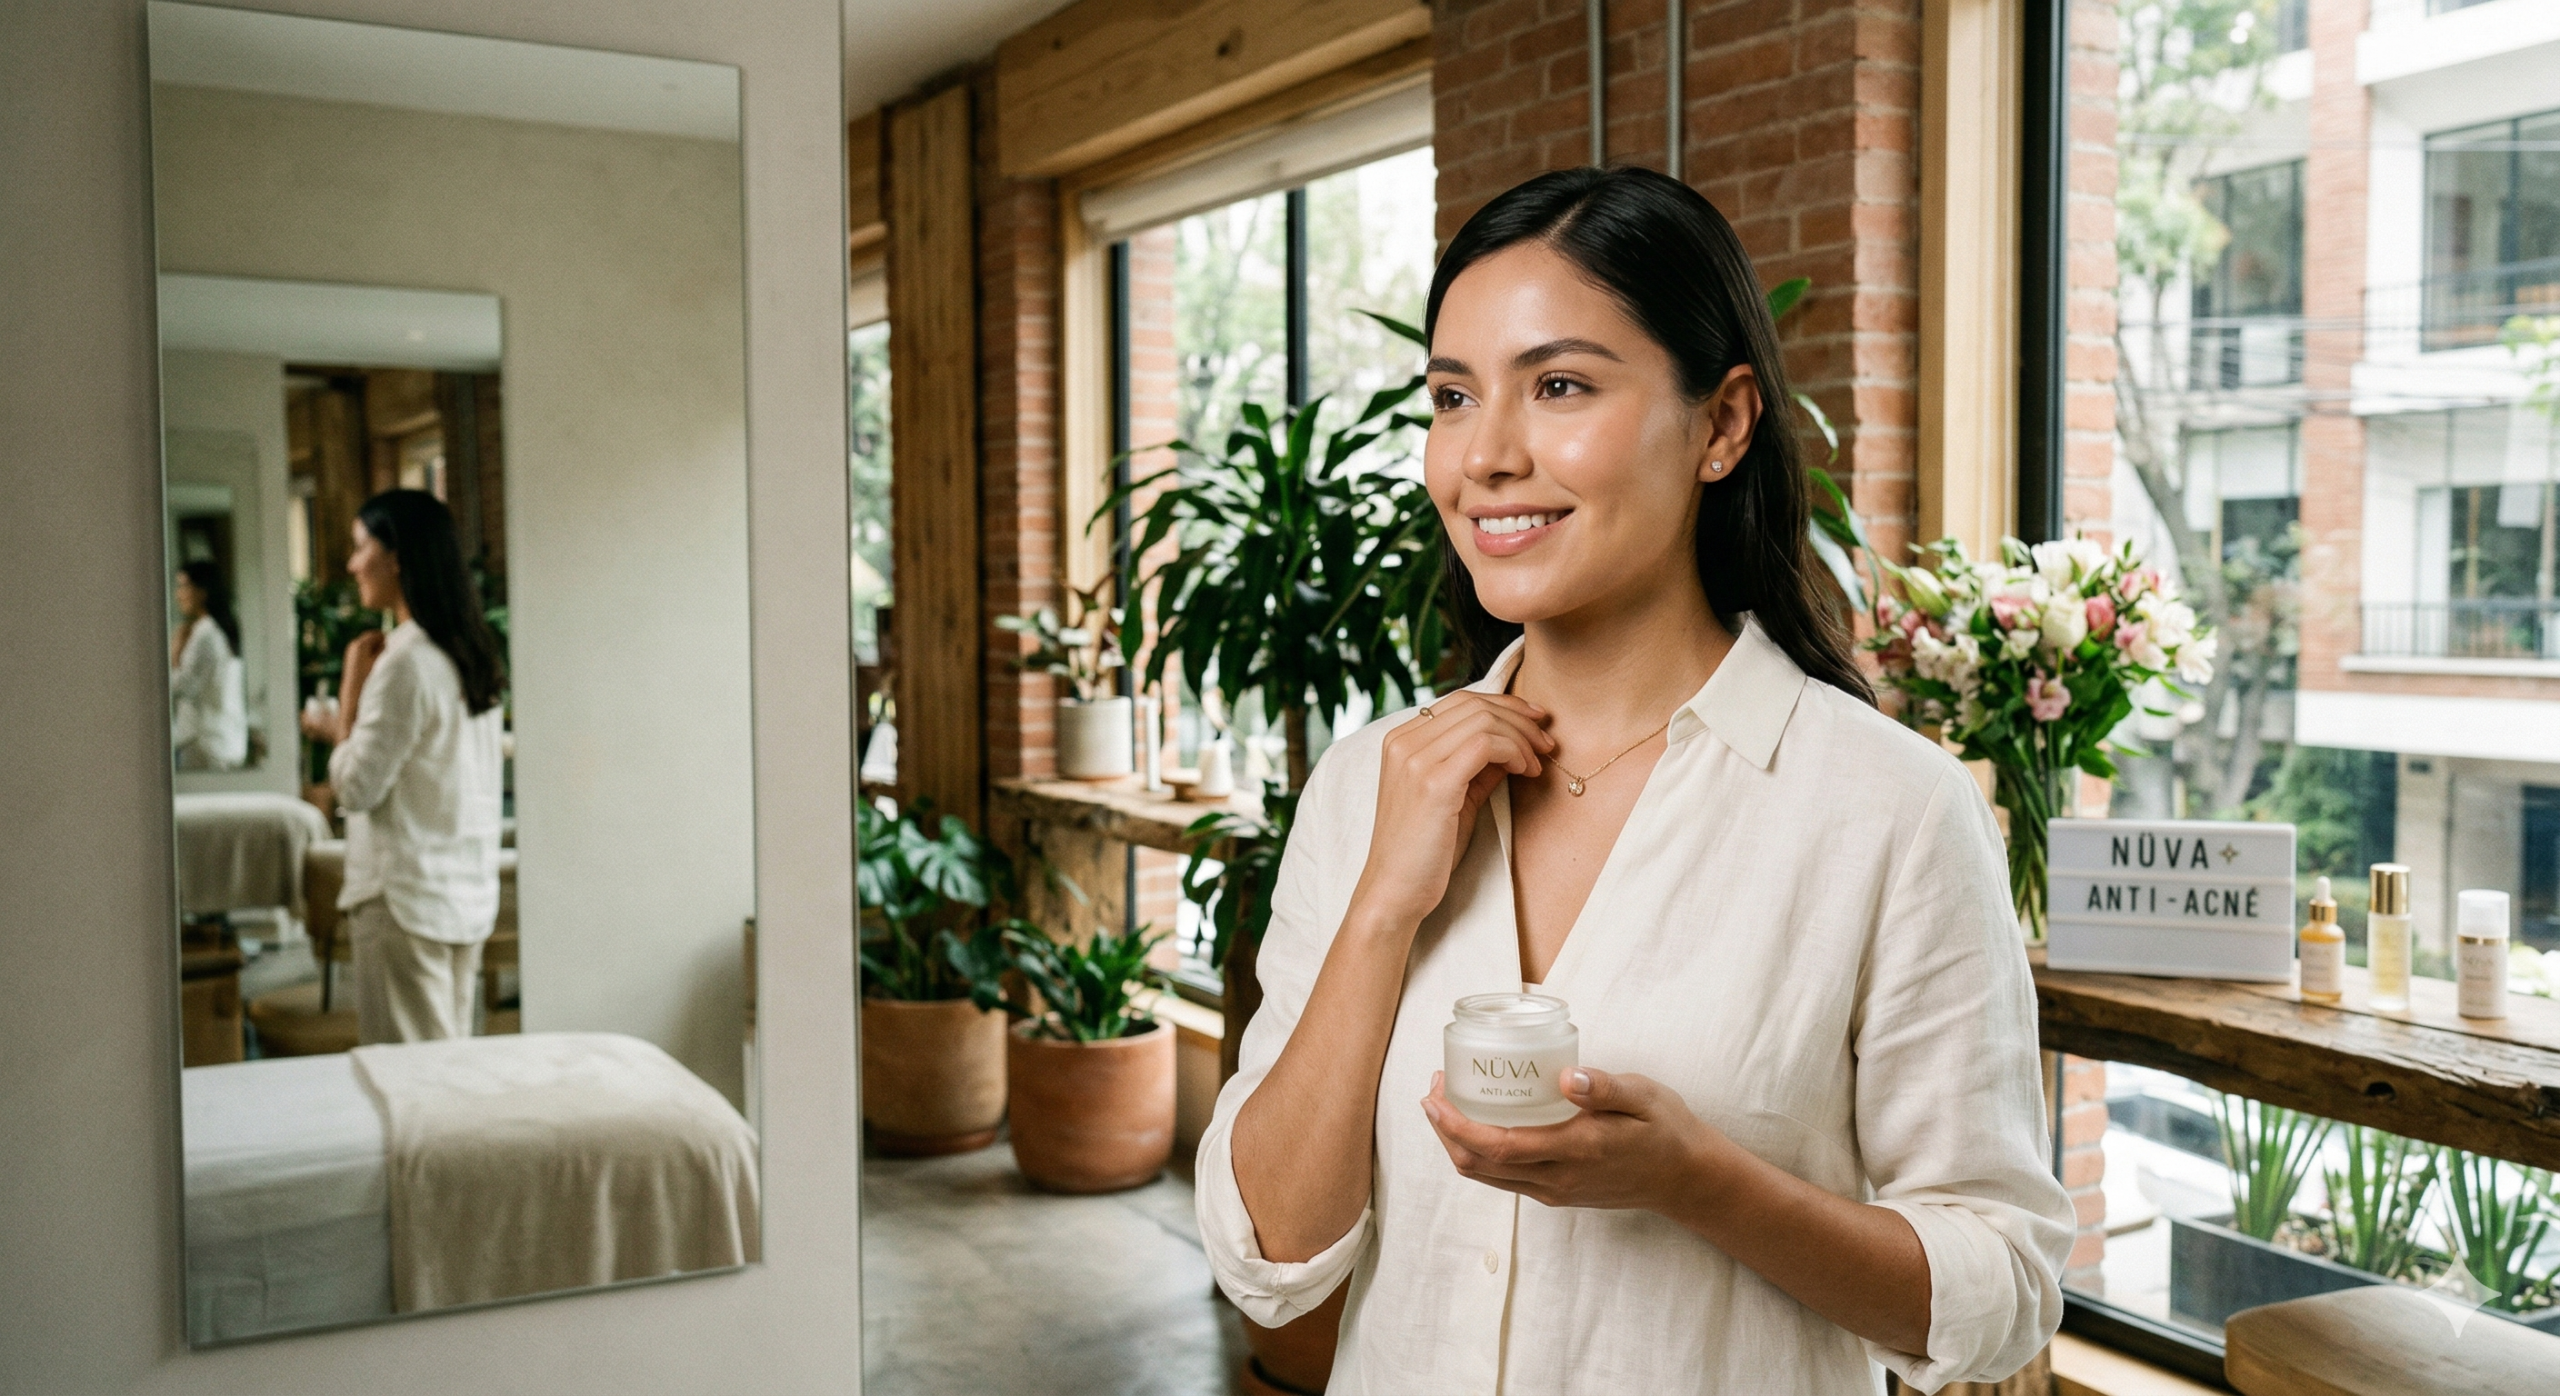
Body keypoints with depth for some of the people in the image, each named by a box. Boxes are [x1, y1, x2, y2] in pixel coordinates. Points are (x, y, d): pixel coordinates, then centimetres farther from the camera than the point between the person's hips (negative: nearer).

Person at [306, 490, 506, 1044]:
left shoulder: (405, 661, -17)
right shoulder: (472, 653, 9)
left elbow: (357, 789, -13)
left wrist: (350, 693, -6)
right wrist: (349, 731, 17)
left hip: (405, 897, -9)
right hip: (468, 894, 9)